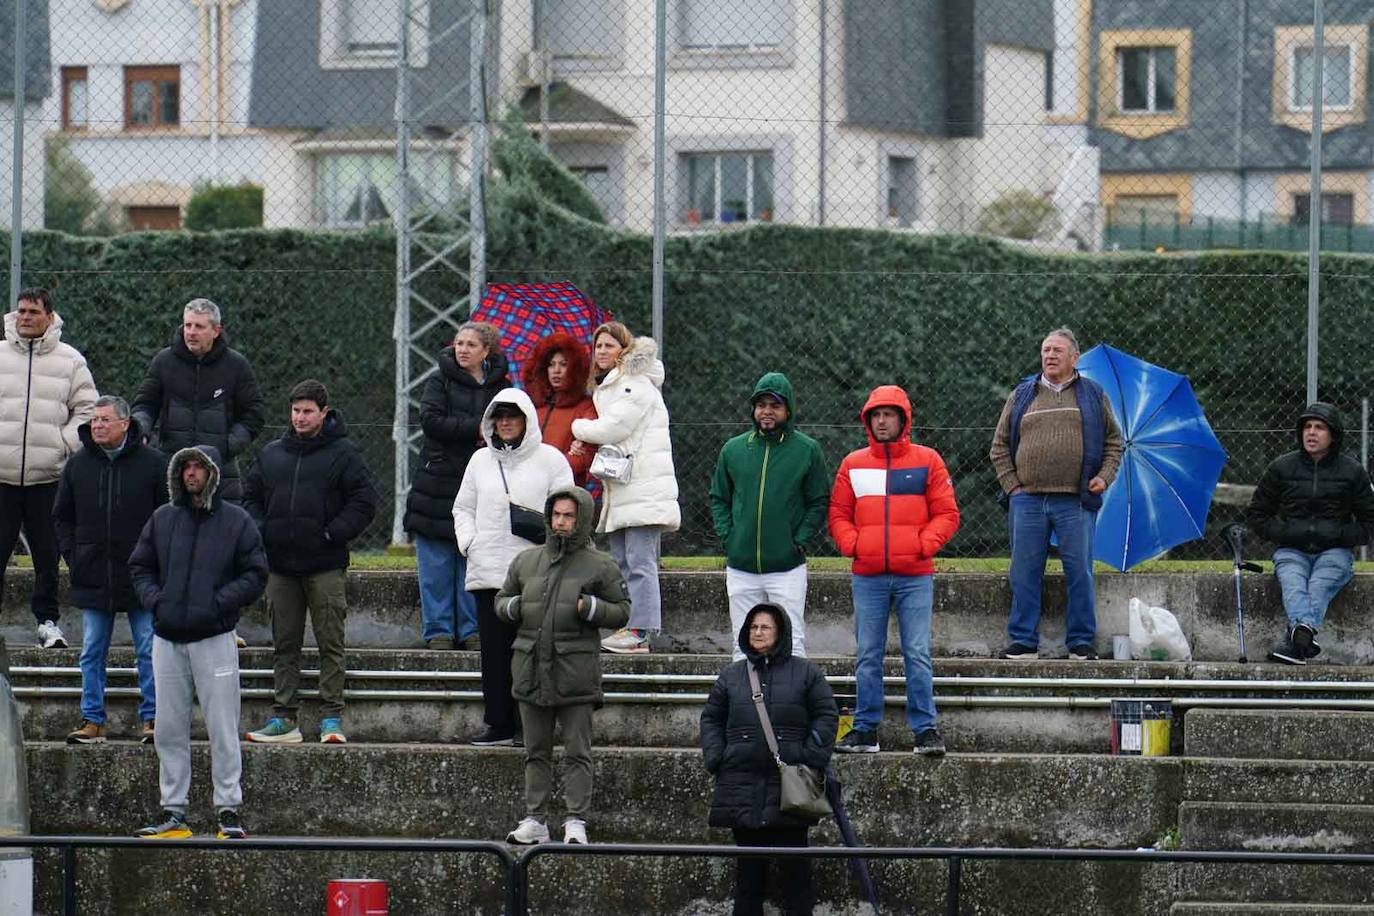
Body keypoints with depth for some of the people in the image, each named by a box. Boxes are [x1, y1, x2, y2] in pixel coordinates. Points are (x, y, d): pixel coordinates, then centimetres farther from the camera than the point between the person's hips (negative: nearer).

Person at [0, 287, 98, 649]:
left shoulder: (70, 361, 6)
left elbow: (87, 410, 9)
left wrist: (65, 443, -5)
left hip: (48, 477, 0)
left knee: (47, 554, 4)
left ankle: (47, 620, 14)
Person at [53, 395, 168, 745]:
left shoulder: (152, 463, -3)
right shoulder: (78, 464, 6)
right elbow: (62, 516, 16)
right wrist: (72, 555, 4)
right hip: (93, 579, 3)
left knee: (149, 652, 1)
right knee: (92, 654, 6)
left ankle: (151, 719, 7)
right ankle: (92, 722, 11)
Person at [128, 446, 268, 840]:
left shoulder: (237, 522, 0)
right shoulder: (163, 519, 10)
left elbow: (255, 575, -1)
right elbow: (139, 566, 16)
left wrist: (217, 603, -13)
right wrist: (155, 600, -3)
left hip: (214, 638, -4)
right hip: (168, 639, 4)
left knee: (222, 730, -4)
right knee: (169, 730, 6)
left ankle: (229, 811, 1)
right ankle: (173, 812, 11)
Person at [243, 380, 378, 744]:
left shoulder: (343, 453, 1)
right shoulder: (271, 455, 15)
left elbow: (364, 500, -3)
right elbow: (251, 497, 20)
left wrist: (334, 534, -11)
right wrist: (260, 531, 2)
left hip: (325, 565, -4)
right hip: (280, 565, 4)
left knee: (330, 643, -4)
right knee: (284, 646, 6)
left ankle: (331, 718, -2)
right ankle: (284, 718, 9)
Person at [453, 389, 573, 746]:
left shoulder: (549, 459, 4)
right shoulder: (481, 461, 16)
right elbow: (463, 508, 21)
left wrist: (545, 533, -14)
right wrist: (468, 542, 5)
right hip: (488, 571, 4)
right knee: (494, 652, 4)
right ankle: (499, 724, 8)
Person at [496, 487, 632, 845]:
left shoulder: (599, 566, 2)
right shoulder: (526, 560, 12)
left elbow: (622, 611, 3)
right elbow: (501, 600, 21)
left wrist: (589, 608, -13)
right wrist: (514, 607, -2)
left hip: (575, 670, -4)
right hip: (530, 669, 4)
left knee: (577, 752, -3)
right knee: (536, 751, 8)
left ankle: (576, 822, -2)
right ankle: (535, 820, 12)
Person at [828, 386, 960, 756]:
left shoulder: (927, 461, 4)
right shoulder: (853, 464, 10)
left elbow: (946, 514, 4)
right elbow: (838, 514, 13)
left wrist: (924, 544, -10)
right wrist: (851, 543, -4)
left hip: (915, 576, -2)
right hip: (867, 577, 2)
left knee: (917, 655, -4)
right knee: (867, 656, 5)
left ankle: (925, 729, 0)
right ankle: (865, 729, 10)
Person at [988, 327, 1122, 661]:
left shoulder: (1094, 395, 12)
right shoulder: (1021, 396, 14)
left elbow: (1114, 441, 14)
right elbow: (1000, 446, 15)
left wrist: (1104, 476, 0)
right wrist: (1011, 484, 4)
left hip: (1076, 502, -1)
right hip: (1028, 501, 1)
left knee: (1079, 572, -1)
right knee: (1025, 572, 1)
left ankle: (1081, 642, 5)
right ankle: (1023, 641, 6)